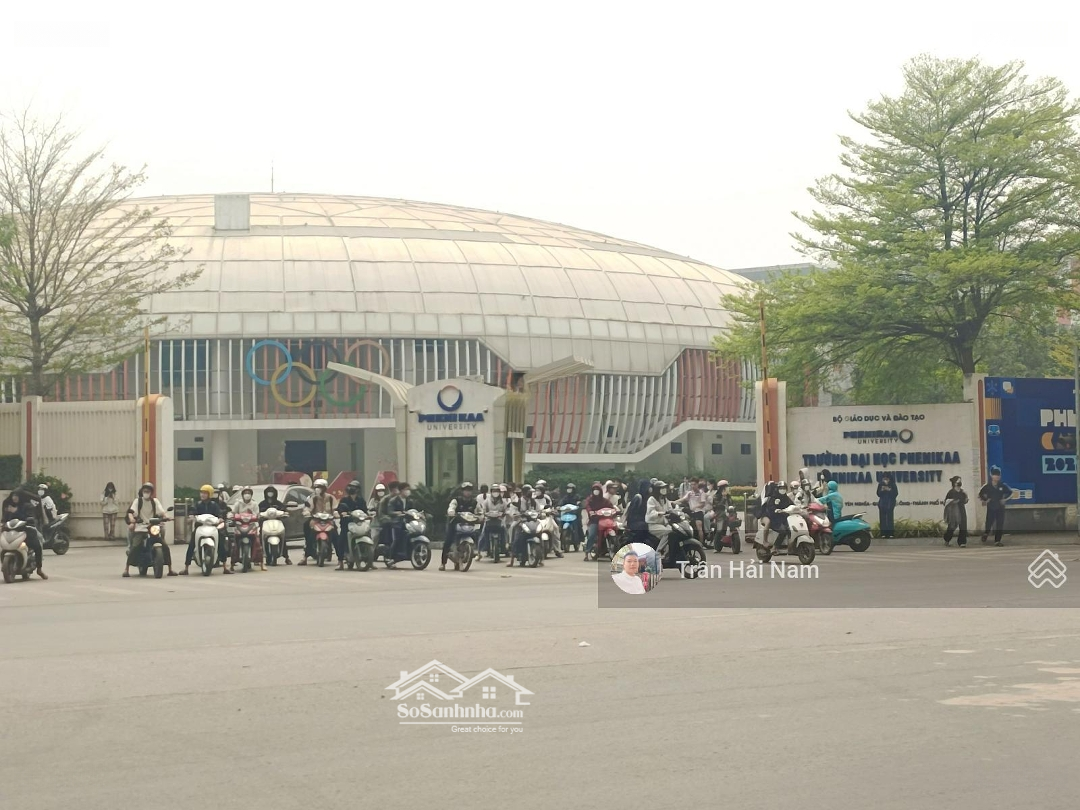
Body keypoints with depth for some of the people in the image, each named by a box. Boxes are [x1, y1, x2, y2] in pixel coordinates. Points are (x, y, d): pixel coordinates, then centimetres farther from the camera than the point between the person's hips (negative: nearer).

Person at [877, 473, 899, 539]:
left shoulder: (893, 485, 1)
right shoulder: (880, 485, 7)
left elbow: (896, 493, -4)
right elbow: (878, 494, 5)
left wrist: (889, 490, -15)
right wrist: (882, 490, -13)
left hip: (890, 503, -2)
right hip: (882, 503, 2)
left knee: (890, 518, -9)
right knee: (883, 518, -3)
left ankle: (891, 533, -8)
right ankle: (883, 533, 0)